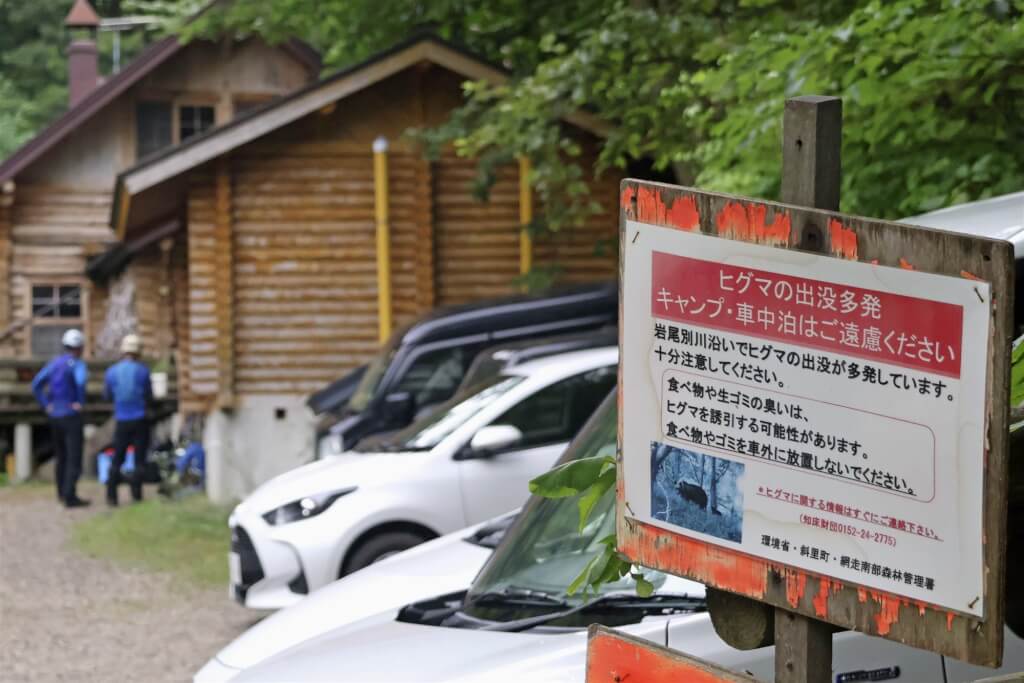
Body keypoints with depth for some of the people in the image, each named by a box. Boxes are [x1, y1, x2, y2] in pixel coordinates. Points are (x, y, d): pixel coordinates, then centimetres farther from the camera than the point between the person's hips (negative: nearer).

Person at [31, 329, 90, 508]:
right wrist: (80, 402, -20)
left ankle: (62, 492, 31)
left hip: (55, 415, 7)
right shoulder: (77, 364, -12)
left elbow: (36, 385, 6)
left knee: (61, 455, 21)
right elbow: (80, 380, -35)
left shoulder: (54, 363, 10)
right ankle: (70, 497, -14)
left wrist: (46, 405, 6)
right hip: (71, 416, -7)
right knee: (74, 458, -7)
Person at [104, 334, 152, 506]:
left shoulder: (111, 372, -2)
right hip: (140, 420, -2)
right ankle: (136, 495, 2)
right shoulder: (142, 371, -8)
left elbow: (107, 396, 11)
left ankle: (111, 496, 4)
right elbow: (149, 396, 3)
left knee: (117, 460, 11)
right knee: (139, 460, 6)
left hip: (122, 421, 2)